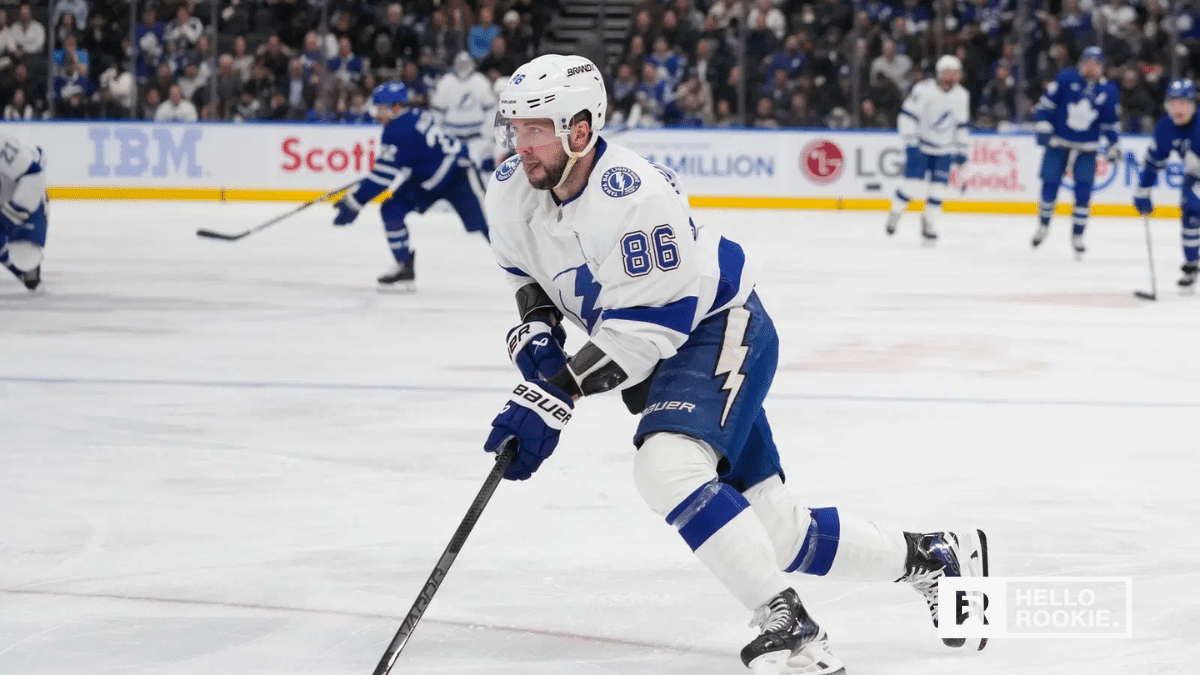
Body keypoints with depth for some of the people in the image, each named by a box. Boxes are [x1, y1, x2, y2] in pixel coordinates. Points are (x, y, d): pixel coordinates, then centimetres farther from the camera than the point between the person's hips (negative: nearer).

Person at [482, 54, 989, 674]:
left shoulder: (633, 197, -31)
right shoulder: (512, 191, -8)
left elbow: (641, 330, -31)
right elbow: (526, 268, 14)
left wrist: (552, 397, -35)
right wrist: (535, 330, -6)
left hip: (719, 333, -8)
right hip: (663, 359, 8)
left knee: (667, 466, -34)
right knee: (775, 529, 11)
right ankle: (930, 558, 30)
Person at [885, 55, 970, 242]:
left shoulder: (961, 96, -2)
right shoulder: (924, 90, -19)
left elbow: (962, 125, 10)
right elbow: (907, 115, -19)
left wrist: (961, 149, 7)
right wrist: (910, 142, -25)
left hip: (944, 149, 4)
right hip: (920, 145, -4)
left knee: (939, 186, -5)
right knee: (913, 182, -14)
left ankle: (929, 225, 10)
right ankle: (895, 212, 12)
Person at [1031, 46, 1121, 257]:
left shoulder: (1108, 91, -1)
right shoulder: (1066, 79, -9)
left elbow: (1110, 123, 9)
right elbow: (1045, 103, -5)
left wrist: (1111, 145, -1)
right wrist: (1043, 128, -13)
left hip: (1086, 149, 1)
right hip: (1057, 142, -1)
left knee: (1084, 191, -8)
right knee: (1050, 186, -1)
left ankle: (1077, 236, 3)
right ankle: (1043, 225, 24)